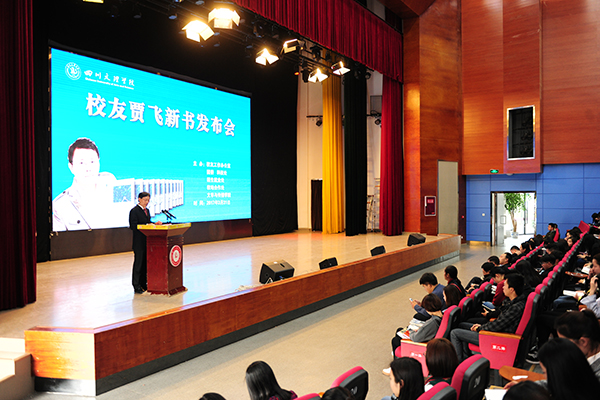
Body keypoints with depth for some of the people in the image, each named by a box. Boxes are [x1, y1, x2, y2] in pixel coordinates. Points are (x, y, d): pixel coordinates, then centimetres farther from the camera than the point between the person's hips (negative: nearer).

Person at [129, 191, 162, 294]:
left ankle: (143, 285, 22)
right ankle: (136, 286, 5)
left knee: (145, 263, 13)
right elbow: (133, 226, -16)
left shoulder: (147, 210, 15)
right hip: (139, 242, -8)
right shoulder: (134, 211, -10)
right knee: (138, 263, -2)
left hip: (147, 241, 8)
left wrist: (155, 224, 2)